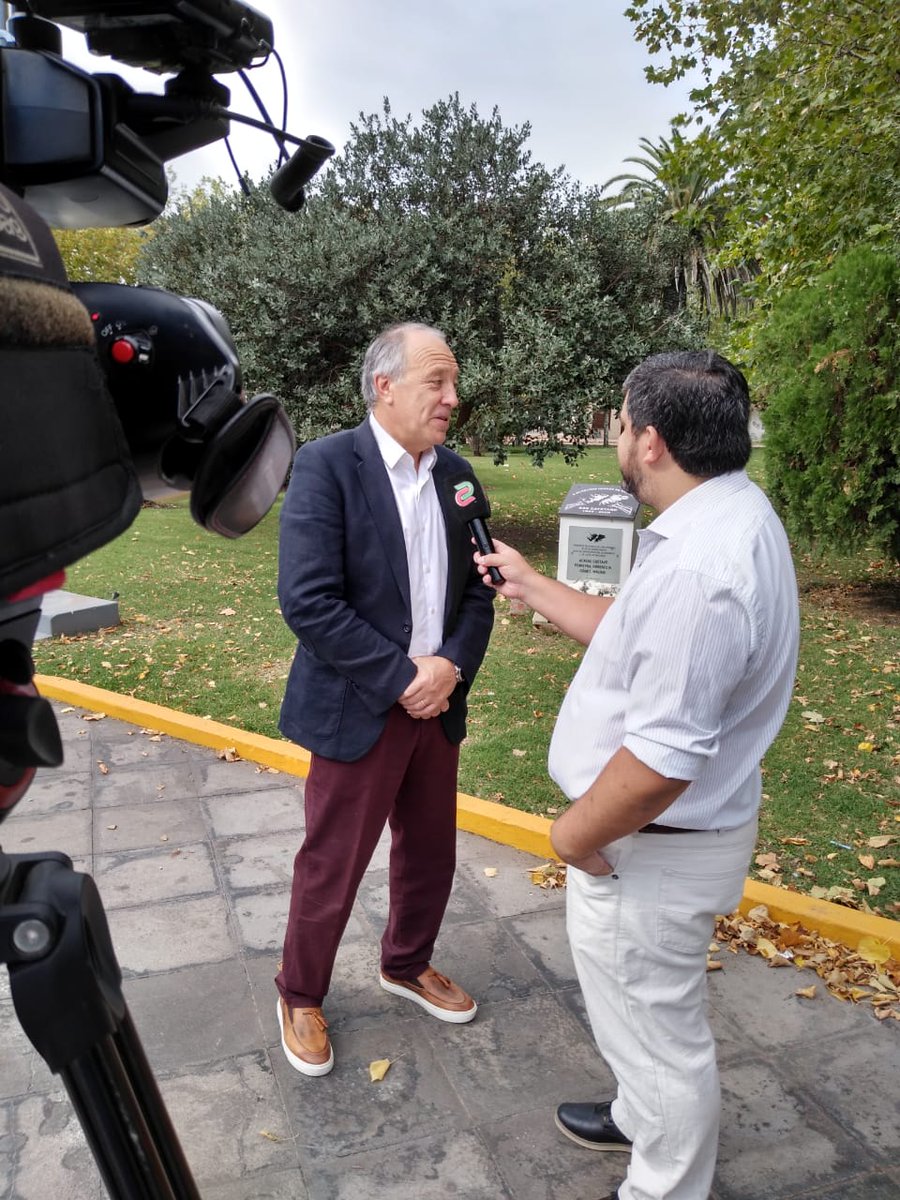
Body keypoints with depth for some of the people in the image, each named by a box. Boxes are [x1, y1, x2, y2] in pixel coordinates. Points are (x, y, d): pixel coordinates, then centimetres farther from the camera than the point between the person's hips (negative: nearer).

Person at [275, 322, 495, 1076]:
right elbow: (308, 601, -21)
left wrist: (452, 666, -10)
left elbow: (476, 589, 7)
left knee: (430, 854, 19)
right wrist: (402, 676, -19)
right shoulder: (325, 465, -14)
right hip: (358, 710, -5)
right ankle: (300, 996, 35)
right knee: (331, 868, 10)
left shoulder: (456, 472, 5)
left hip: (438, 702, 6)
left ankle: (407, 964, 45)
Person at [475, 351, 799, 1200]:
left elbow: (661, 761, -31)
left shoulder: (698, 566, -32)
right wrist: (530, 587, 16)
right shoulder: (727, 518, 2)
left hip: (650, 846, -10)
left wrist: (574, 833, -15)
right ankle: (642, 1120, 56)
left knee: (654, 1024, 13)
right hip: (662, 834, 10)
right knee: (644, 1004, 31)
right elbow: (635, 636, 12)